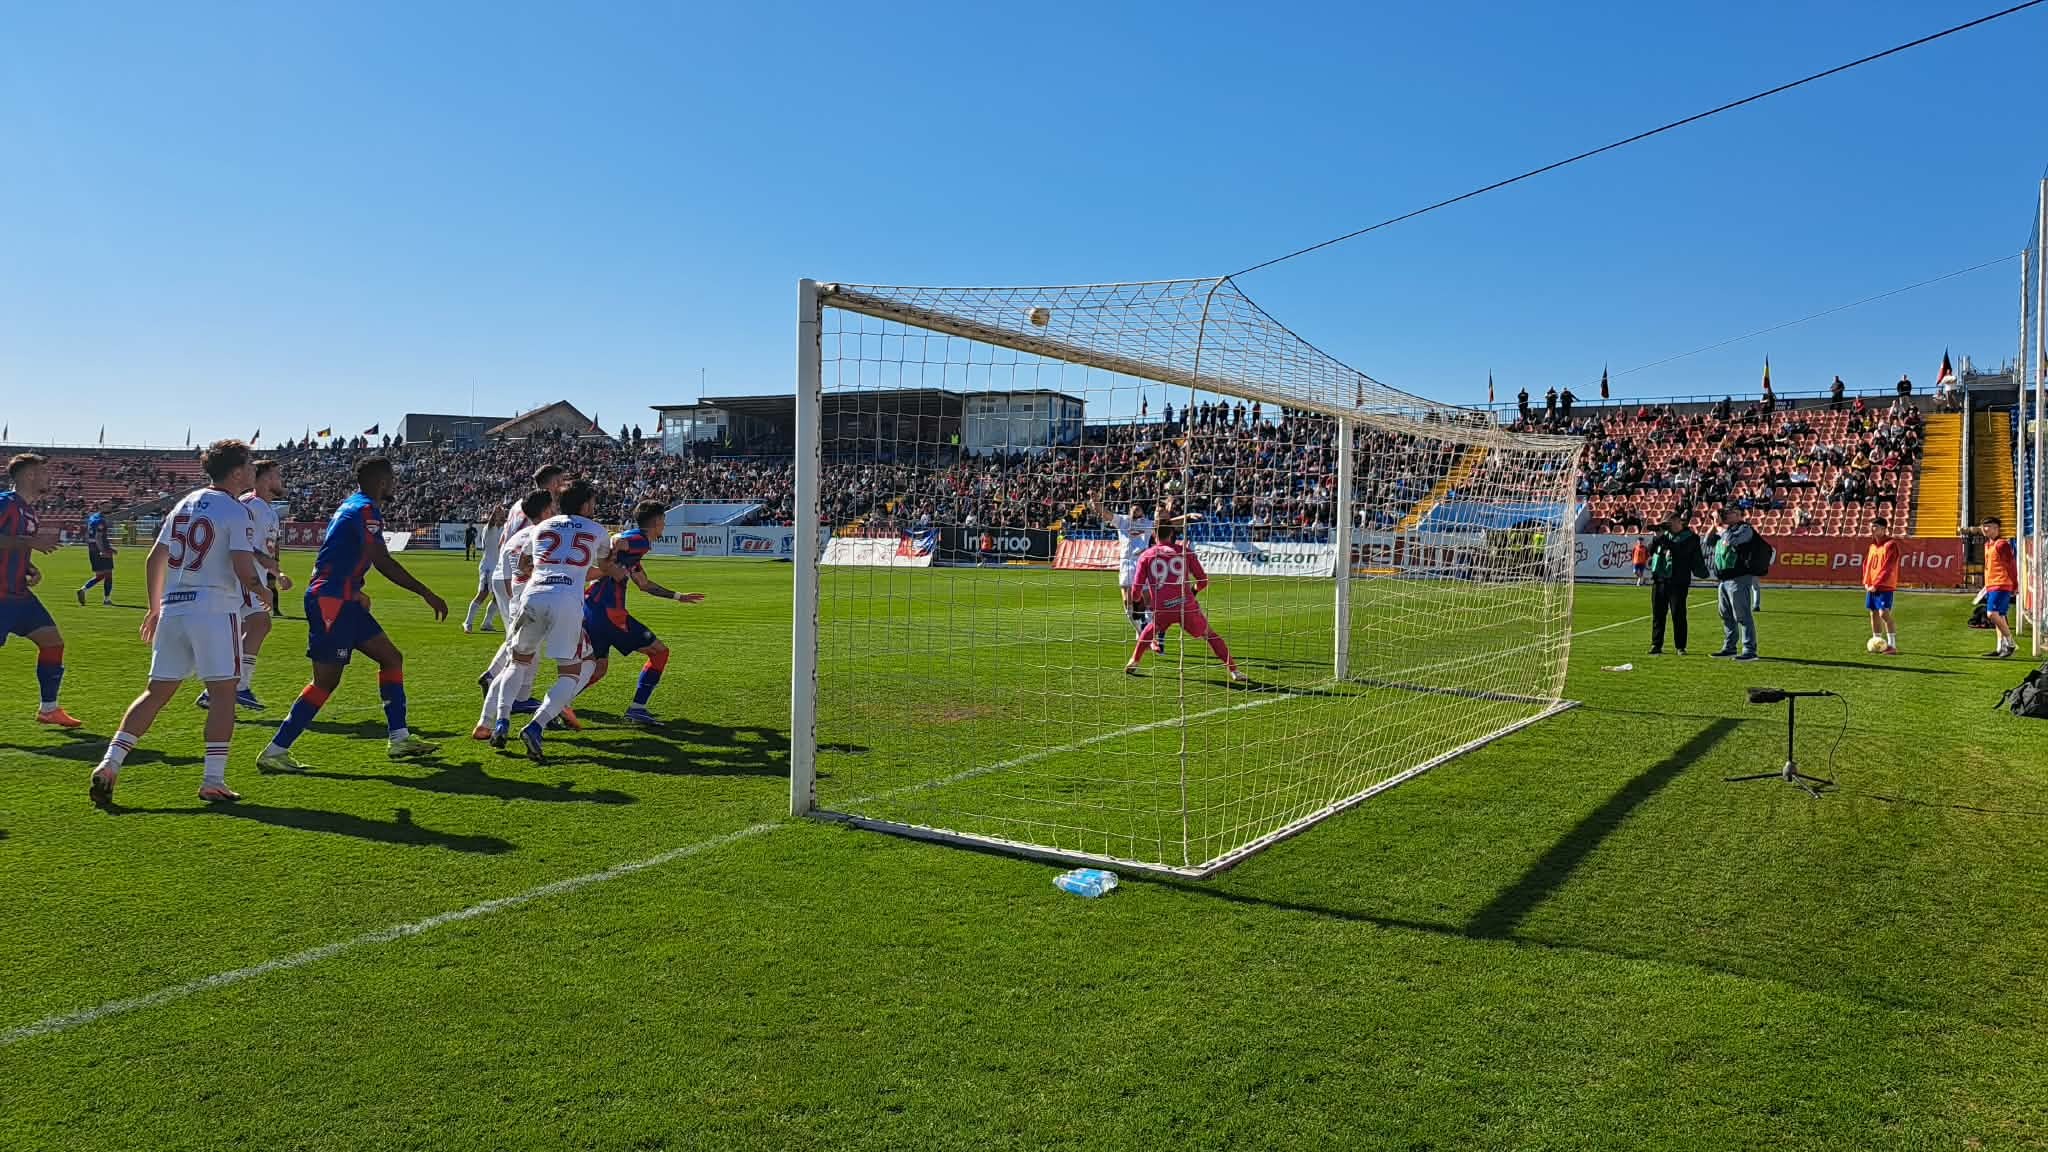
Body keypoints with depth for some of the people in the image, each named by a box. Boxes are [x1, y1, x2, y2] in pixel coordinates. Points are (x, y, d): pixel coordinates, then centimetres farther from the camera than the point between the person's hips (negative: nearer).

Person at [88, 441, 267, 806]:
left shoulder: (183, 505, 16)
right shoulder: (236, 511, -6)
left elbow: (154, 560, 19)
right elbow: (244, 570, -14)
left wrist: (155, 608, 28)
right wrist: (263, 591, 7)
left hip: (172, 610, 7)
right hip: (215, 611, -7)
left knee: (156, 693, 13)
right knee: (223, 694, -1)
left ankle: (109, 763, 6)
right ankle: (213, 782, -1)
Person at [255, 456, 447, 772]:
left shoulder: (350, 506, 17)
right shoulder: (365, 510, -14)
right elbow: (383, 562, -23)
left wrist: (356, 593, 32)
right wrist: (426, 593, -19)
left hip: (343, 601, 11)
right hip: (331, 602, -11)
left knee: (391, 658, 11)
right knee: (326, 680, -7)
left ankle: (400, 739, 13)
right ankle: (275, 751, -1)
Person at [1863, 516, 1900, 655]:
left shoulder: (1890, 544, -11)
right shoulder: (1872, 545, 13)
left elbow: (1887, 568, -17)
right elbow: (1867, 564, 17)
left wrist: (1876, 584, -18)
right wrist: (1866, 582, 3)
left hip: (1885, 586, -8)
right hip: (1871, 586, 8)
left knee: (1884, 613, -15)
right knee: (1874, 613, 11)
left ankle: (1892, 645, -12)